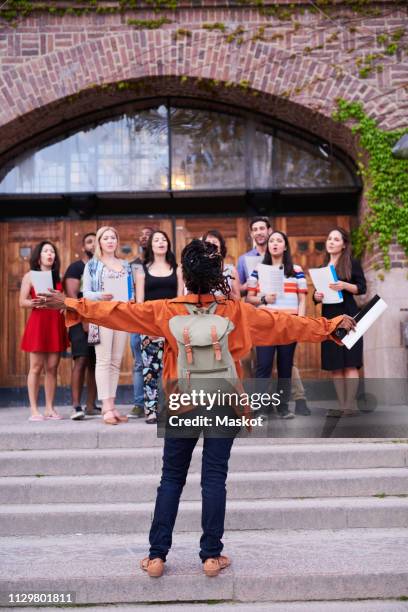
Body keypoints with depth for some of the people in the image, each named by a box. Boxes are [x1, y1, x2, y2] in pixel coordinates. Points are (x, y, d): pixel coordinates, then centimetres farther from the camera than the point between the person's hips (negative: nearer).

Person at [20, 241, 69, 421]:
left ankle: (50, 408, 8)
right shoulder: (30, 276, 6)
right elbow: (22, 301, -1)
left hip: (56, 324, 4)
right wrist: (35, 303, -19)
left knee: (52, 367, 2)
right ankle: (34, 410, -1)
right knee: (36, 367, -4)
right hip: (38, 323, -4)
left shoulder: (57, 277, 16)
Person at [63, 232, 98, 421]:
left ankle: (91, 405, 9)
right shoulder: (75, 267, 0)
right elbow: (72, 296, -9)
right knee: (81, 361, -14)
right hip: (81, 321, -5)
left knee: (95, 363, 5)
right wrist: (84, 320, -17)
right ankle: (76, 406, -14)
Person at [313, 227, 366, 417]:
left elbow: (362, 288, -5)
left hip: (348, 316, -5)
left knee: (349, 363, -7)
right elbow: (317, 293, 19)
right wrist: (316, 296, -4)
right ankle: (342, 405, 8)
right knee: (334, 365, 3)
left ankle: (351, 405, -5)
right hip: (329, 317, 6)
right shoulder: (323, 266, 16)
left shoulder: (352, 263, 1)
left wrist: (344, 285, -21)